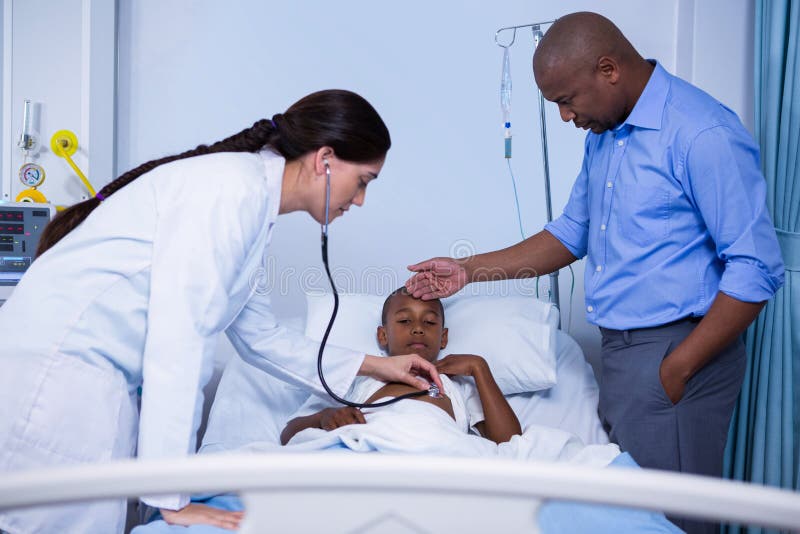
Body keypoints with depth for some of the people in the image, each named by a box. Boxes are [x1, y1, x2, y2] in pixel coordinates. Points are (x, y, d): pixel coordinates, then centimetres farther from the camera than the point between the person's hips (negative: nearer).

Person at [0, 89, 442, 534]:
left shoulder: (253, 203, 14)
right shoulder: (233, 185, -15)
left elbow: (260, 337, 23)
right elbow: (178, 334, -22)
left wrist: (372, 365, 27)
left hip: (94, 379, 9)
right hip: (56, 371, -9)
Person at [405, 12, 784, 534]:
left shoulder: (704, 134, -17)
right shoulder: (603, 136, 12)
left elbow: (756, 269, -18)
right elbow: (572, 233, 19)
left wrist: (677, 369, -18)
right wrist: (469, 270, 11)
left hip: (679, 351, -8)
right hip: (620, 350, 8)